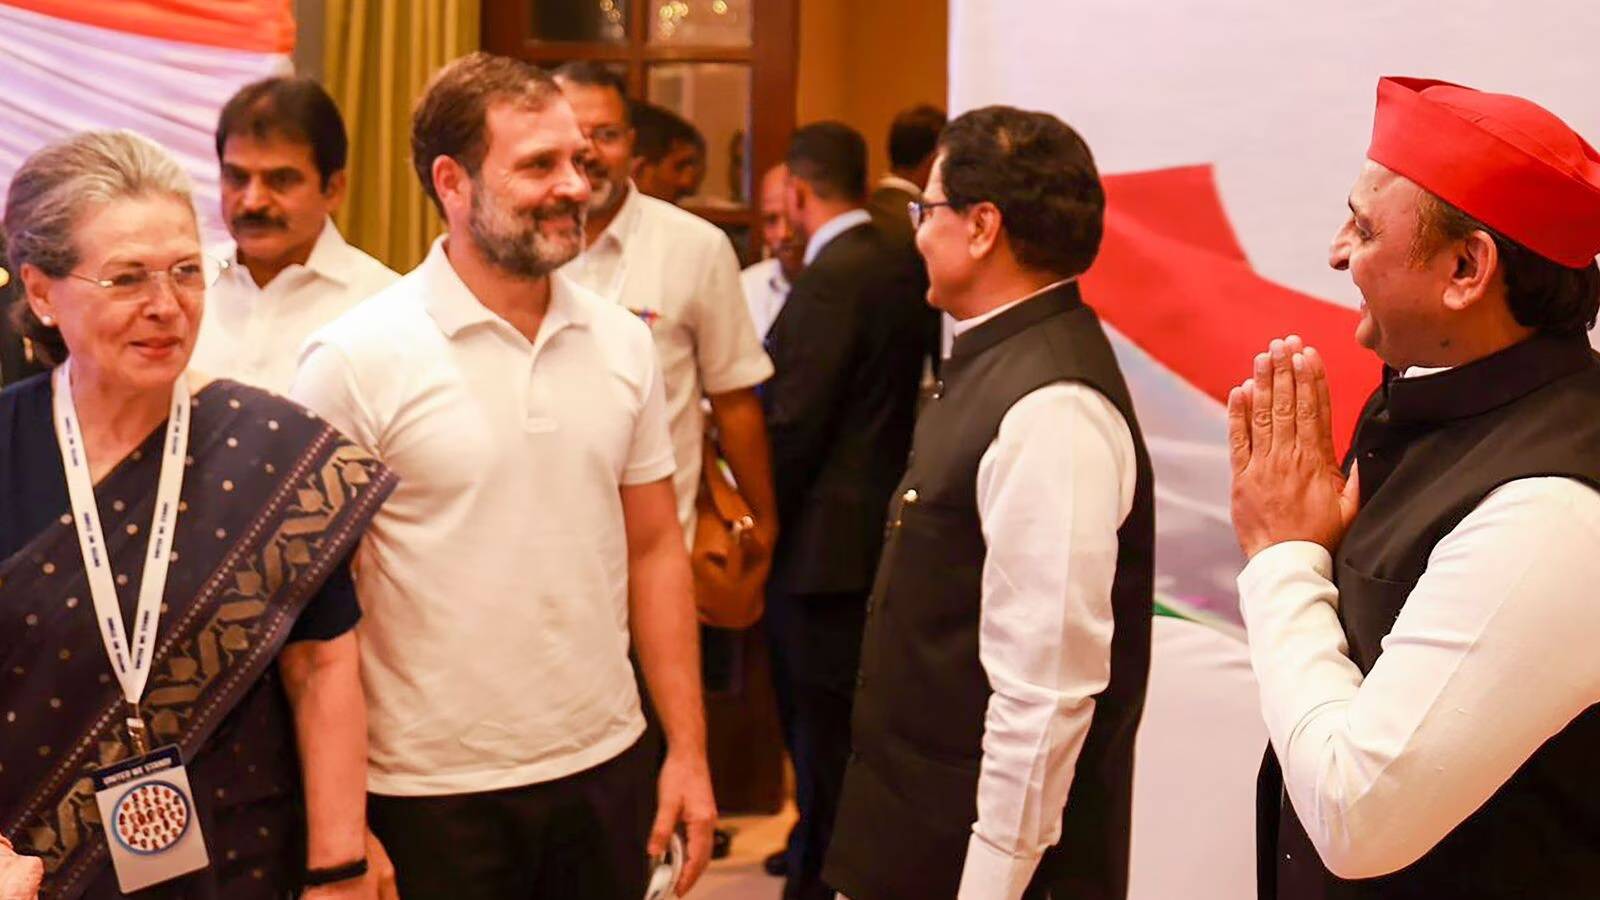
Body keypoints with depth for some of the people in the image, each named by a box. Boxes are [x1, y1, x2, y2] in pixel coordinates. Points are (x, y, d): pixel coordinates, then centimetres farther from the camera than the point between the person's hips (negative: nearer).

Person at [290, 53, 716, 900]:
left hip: (607, 770, 4)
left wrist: (688, 749, 7)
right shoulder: (356, 359, -10)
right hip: (431, 796, -4)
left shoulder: (622, 341, 4)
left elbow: (653, 550, 10)